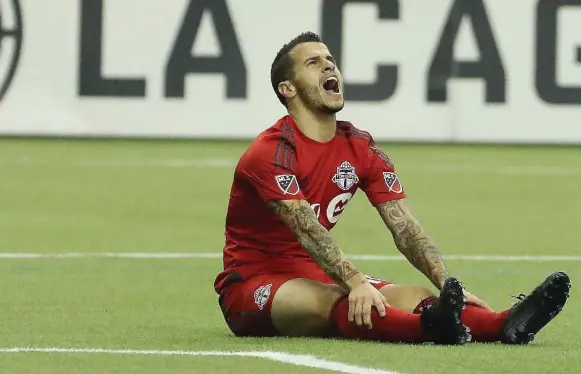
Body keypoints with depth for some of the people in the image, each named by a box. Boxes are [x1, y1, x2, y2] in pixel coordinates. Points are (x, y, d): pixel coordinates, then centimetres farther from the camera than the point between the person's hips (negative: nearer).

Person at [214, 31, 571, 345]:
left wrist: (448, 284, -20)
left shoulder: (361, 149, 6)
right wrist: (355, 283, -44)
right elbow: (307, 229, -30)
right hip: (251, 285, -7)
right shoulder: (271, 152, -15)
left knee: (416, 297, -20)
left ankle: (504, 325, -49)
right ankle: (431, 328, -69)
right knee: (331, 299, -39)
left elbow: (404, 227, -3)